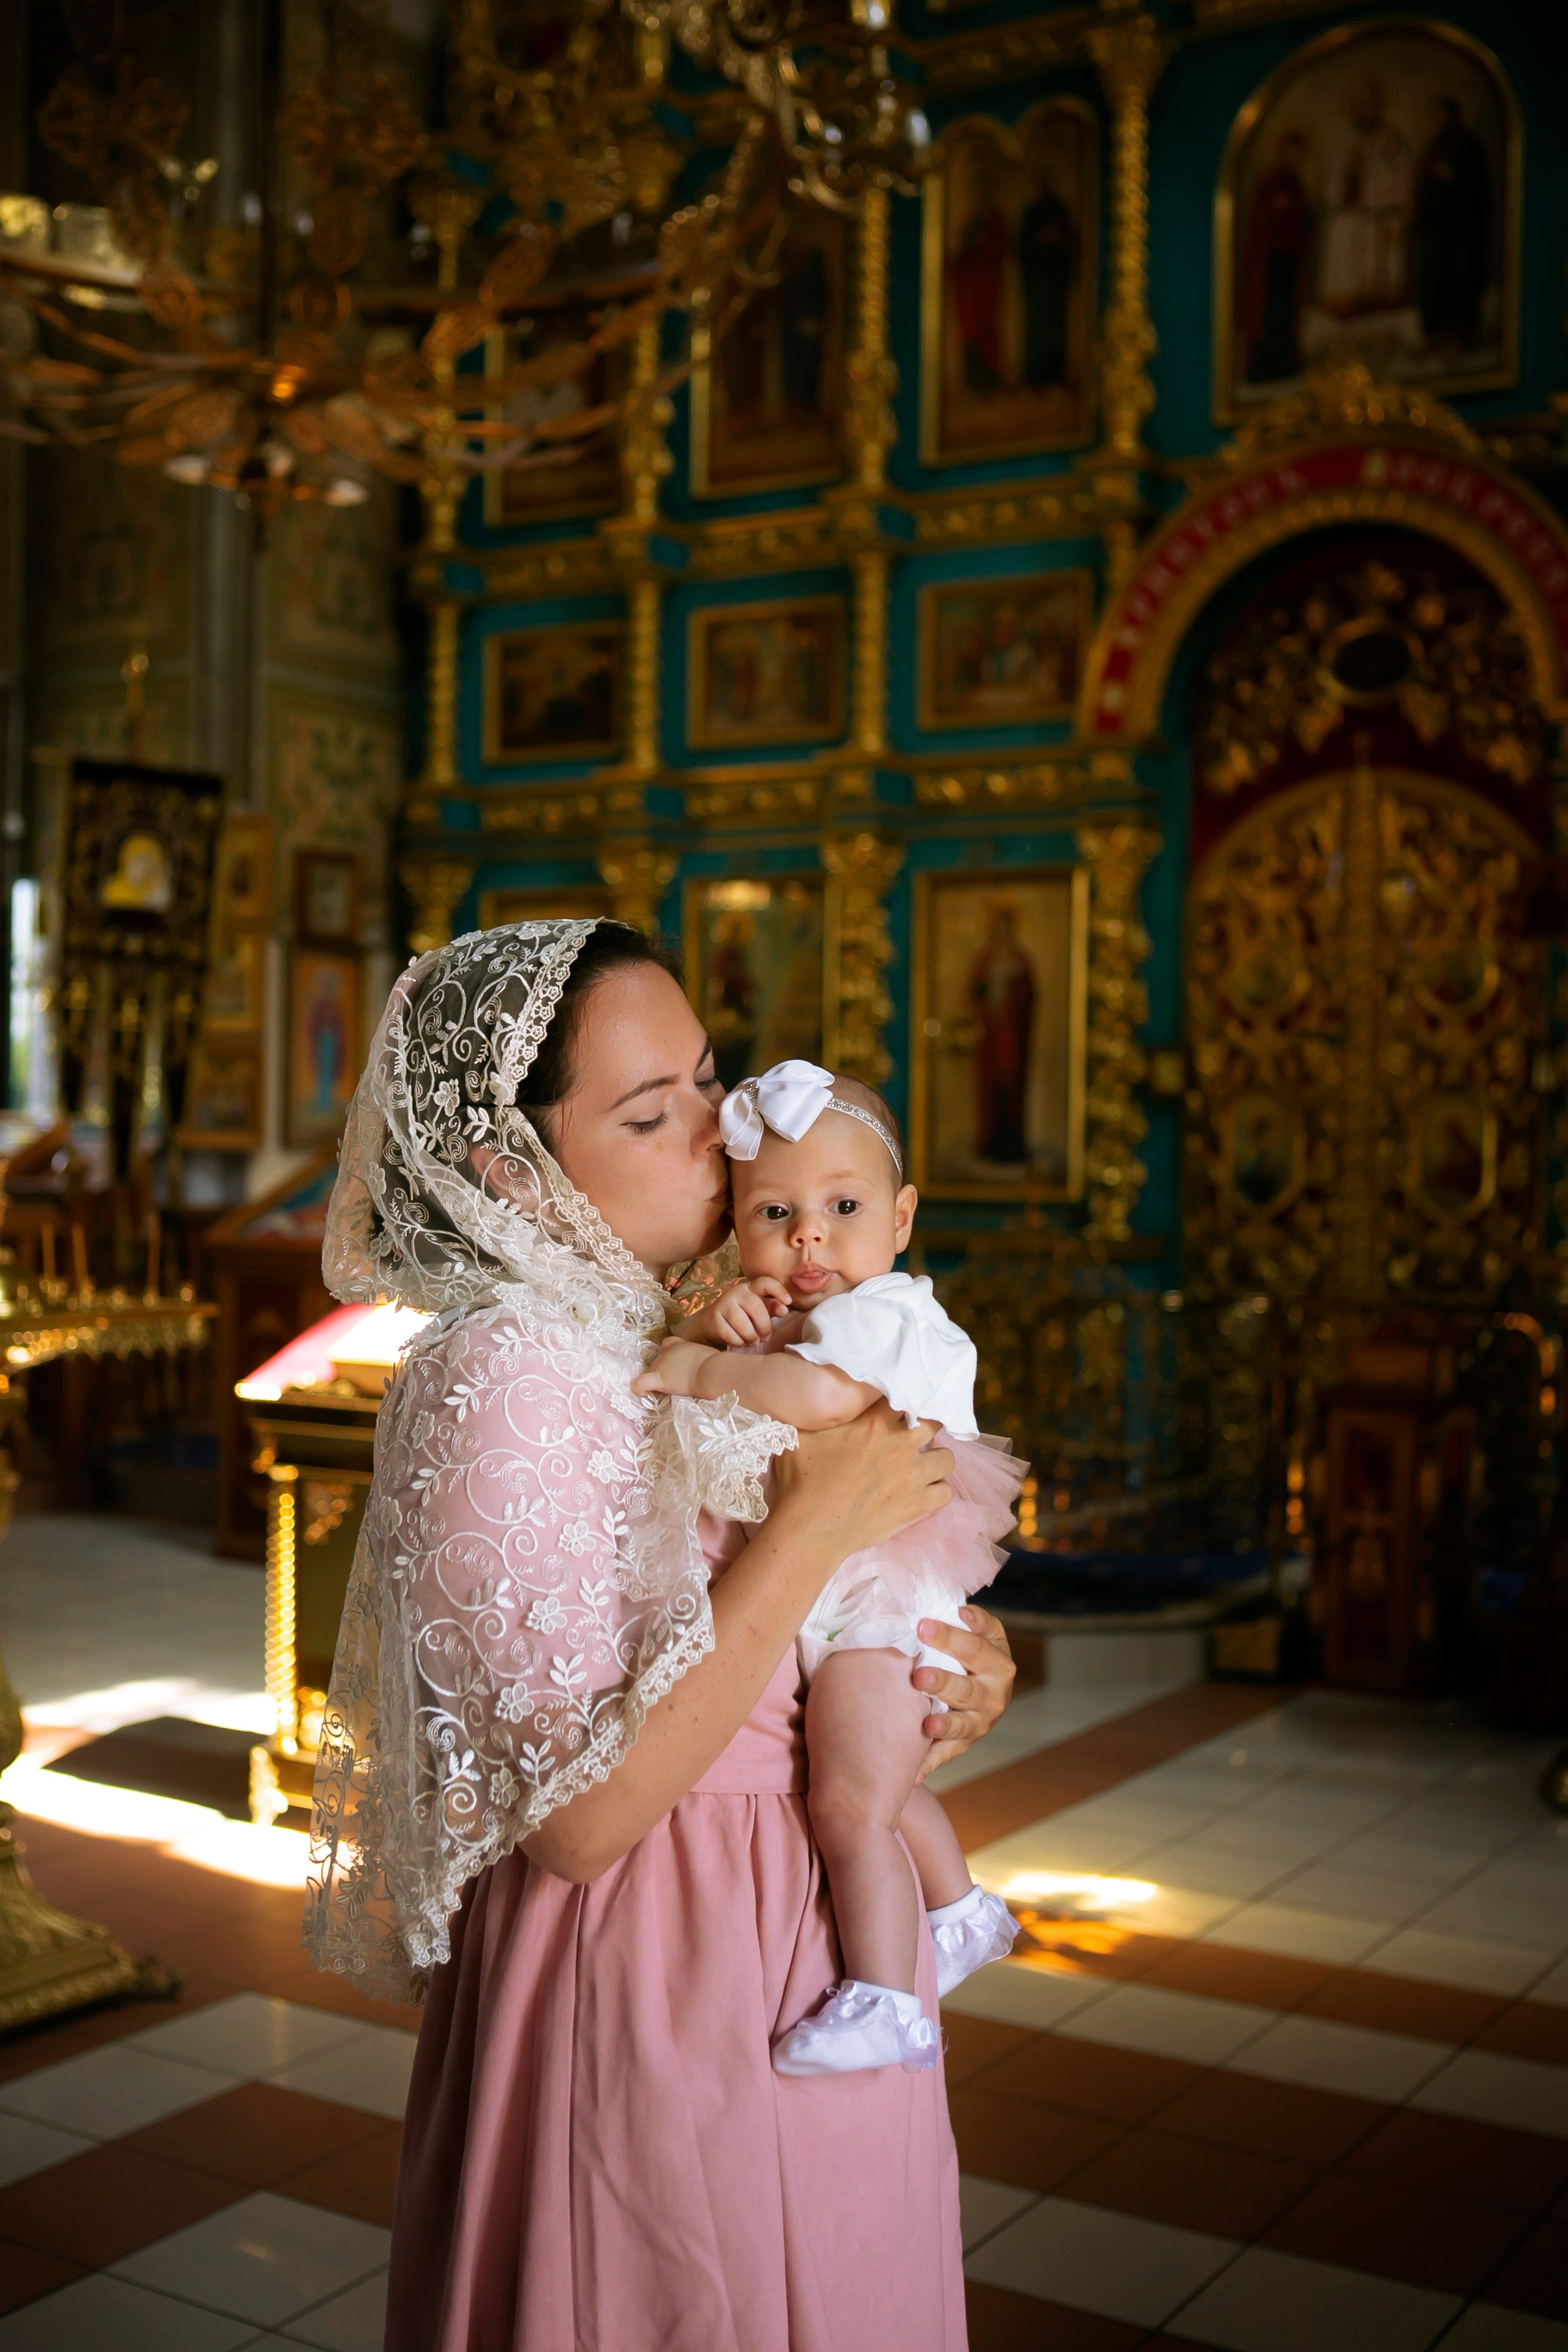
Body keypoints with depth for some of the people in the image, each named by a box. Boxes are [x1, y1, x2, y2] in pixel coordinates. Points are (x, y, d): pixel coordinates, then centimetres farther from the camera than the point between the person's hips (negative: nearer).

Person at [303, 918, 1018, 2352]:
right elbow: (579, 1812, -26)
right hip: (660, 1994, -8)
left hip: (816, 1952, 8)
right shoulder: (499, 1377, -21)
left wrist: (953, 1690, -5)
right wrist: (823, 1520, -24)